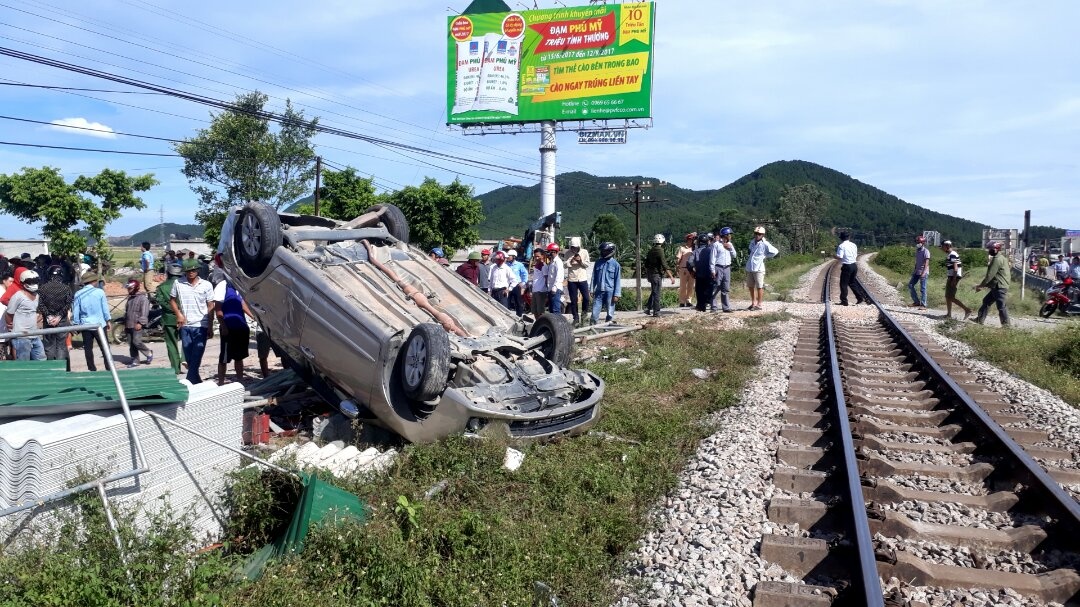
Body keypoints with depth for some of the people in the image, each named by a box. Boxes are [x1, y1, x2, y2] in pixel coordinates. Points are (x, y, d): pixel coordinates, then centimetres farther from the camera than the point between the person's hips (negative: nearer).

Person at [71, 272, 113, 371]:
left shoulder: (78, 294, -1)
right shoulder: (99, 292, -6)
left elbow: (75, 312, 2)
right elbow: (105, 308, -3)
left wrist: (76, 324, 11)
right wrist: (109, 321, 6)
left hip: (85, 325, 2)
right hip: (99, 324, -2)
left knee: (88, 348, 9)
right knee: (105, 348, 4)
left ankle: (92, 369, 11)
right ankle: (109, 369, 4)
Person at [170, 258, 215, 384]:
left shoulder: (206, 285, 0)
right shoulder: (178, 283, 2)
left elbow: (210, 307, 1)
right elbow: (172, 300, 13)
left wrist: (211, 327, -2)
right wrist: (178, 314, -5)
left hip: (201, 327, -2)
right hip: (185, 326, 2)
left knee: (196, 359, -8)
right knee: (189, 358, 10)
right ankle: (197, 382, 23)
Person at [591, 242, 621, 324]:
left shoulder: (615, 264, -4)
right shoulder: (598, 262, 6)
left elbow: (617, 281, -4)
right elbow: (594, 277, 11)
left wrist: (616, 295, -8)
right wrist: (592, 290, 6)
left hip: (610, 292, -3)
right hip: (599, 291, 3)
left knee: (610, 313, 7)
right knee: (595, 312, 2)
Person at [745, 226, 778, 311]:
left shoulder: (765, 244, -10)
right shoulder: (752, 242, 10)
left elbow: (775, 252, -11)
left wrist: (765, 256, -4)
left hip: (758, 269, -7)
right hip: (749, 268, 7)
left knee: (759, 287, 2)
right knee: (751, 286, 13)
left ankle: (759, 304, 7)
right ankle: (753, 303, 25)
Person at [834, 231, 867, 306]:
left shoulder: (841, 246, -10)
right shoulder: (853, 245, 11)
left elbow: (839, 257, -17)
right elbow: (856, 256, 15)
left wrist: (834, 256, 1)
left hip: (846, 266, -7)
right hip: (854, 265, 7)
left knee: (843, 284, 2)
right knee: (852, 283, 20)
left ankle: (844, 301, 3)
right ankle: (860, 297, 14)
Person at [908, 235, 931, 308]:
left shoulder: (926, 251, -12)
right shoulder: (917, 251, 12)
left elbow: (926, 263, -19)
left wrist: (924, 272, -28)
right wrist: (914, 270, 21)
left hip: (923, 272, -8)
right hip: (917, 272, 8)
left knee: (922, 289, -5)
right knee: (910, 285, 5)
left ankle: (923, 304, 2)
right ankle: (916, 302, 12)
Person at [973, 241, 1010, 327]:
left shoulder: (997, 259, -16)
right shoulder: (1001, 258, 16)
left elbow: (990, 276, -18)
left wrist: (980, 285, -10)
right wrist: (984, 285, 17)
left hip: (1000, 287, -11)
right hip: (997, 287, 11)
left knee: (1001, 306, -4)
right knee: (986, 301, 15)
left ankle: (1006, 325, 2)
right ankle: (980, 319, 19)